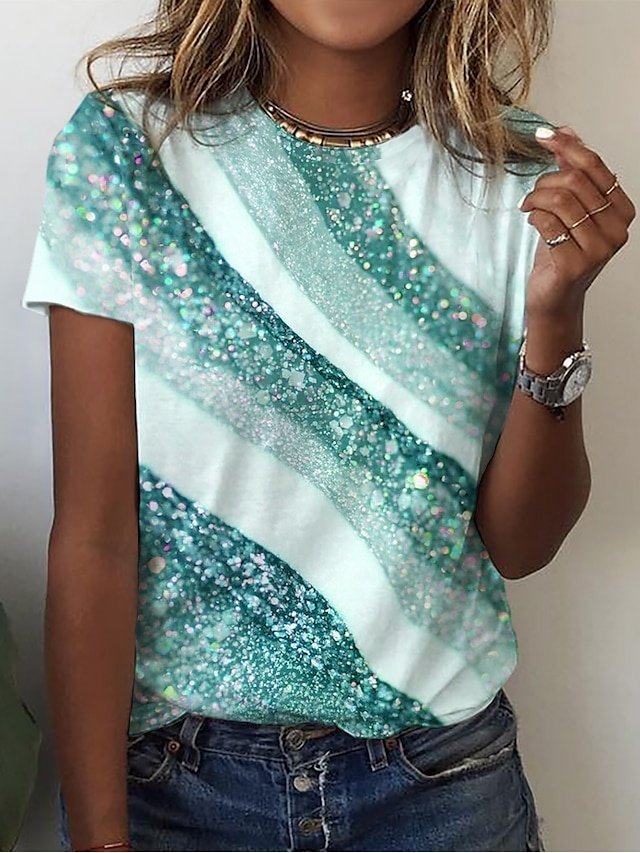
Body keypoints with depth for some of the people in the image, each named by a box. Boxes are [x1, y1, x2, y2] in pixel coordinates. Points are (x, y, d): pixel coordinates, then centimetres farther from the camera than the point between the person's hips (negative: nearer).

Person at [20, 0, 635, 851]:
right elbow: (93, 532, -12)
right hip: (172, 767, -1)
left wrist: (557, 315, -20)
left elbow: (521, 544, -6)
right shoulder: (125, 146, -11)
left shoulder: (523, 176, -6)